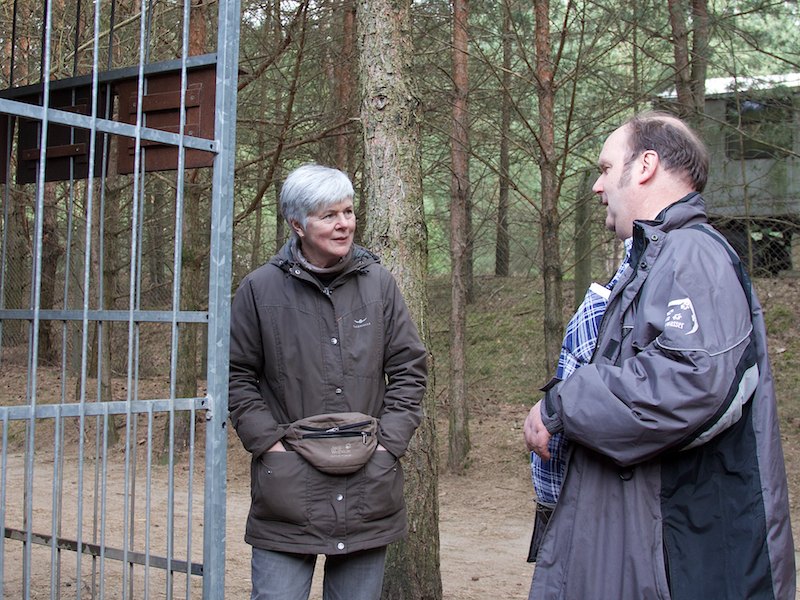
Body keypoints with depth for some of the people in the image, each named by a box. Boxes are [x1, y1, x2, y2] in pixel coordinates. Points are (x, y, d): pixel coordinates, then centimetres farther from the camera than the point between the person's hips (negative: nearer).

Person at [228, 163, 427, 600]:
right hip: (288, 487, -2)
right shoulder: (260, 289, -2)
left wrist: (388, 442, -2)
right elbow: (236, 375, 3)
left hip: (367, 492, 2)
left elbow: (409, 368, 8)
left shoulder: (378, 283, 4)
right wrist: (269, 443, -6)